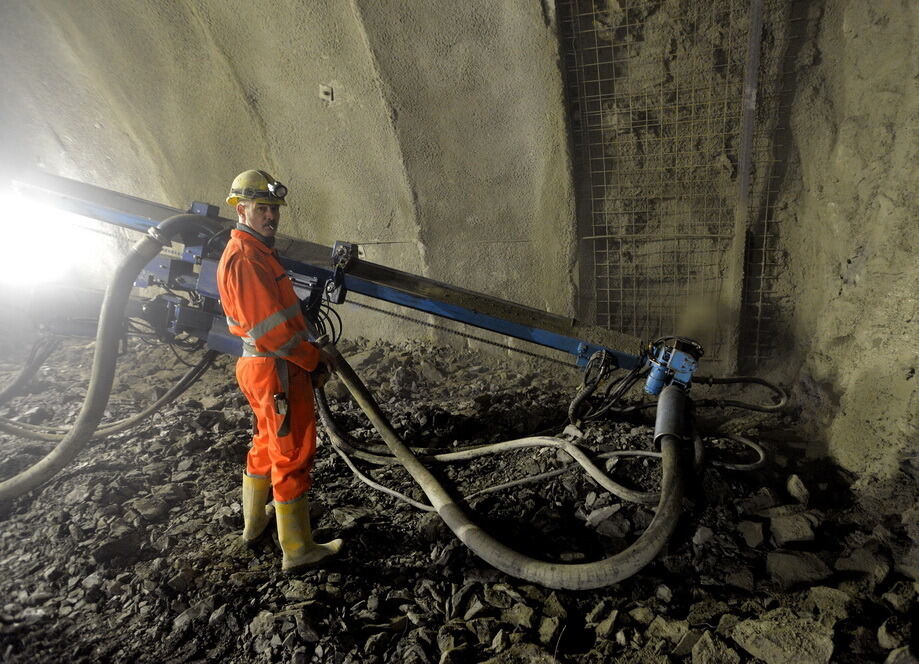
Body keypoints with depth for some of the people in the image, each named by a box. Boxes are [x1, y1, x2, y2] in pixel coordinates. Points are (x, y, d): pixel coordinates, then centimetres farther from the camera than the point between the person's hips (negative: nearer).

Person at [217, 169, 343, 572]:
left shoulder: (254, 252, 14)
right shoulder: (244, 259, -20)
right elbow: (270, 328, -24)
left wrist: (310, 353, 15)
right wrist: (315, 357, -14)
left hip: (262, 367, 11)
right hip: (278, 372, -11)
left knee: (267, 444, 24)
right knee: (293, 455, -1)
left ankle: (255, 522, 42)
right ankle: (297, 551, 11)